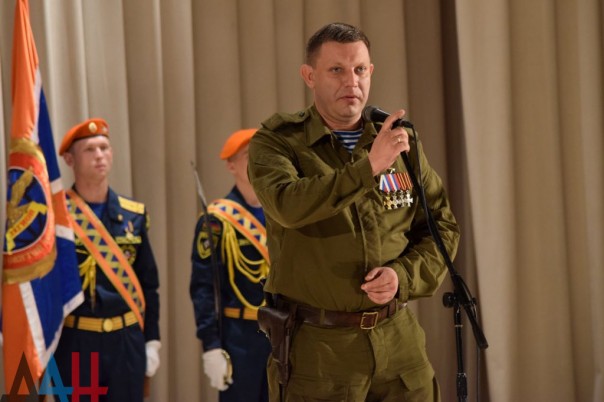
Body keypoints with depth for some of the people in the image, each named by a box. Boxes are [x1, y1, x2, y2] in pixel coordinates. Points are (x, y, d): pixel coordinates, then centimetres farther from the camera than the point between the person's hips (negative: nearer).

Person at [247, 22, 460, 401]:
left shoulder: (401, 142, 8)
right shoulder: (276, 141, -4)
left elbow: (443, 227, 11)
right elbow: (288, 205, -24)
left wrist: (404, 275, -7)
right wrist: (368, 167, -31)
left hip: (398, 338, 4)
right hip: (318, 344, -3)